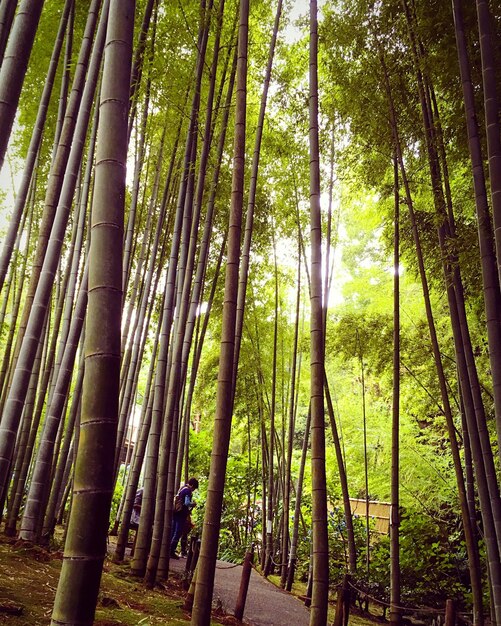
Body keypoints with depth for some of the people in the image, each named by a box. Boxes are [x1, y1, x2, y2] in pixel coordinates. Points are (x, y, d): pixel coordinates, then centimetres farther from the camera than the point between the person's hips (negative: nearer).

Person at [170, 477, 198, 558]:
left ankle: (169, 550, 19)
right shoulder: (188, 491, -12)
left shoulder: (182, 488, 15)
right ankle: (171, 552, -3)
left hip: (176, 513, 9)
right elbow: (187, 503, -23)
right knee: (178, 533, -4)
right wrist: (193, 504, -4)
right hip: (182, 514, -9)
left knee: (173, 532, 14)